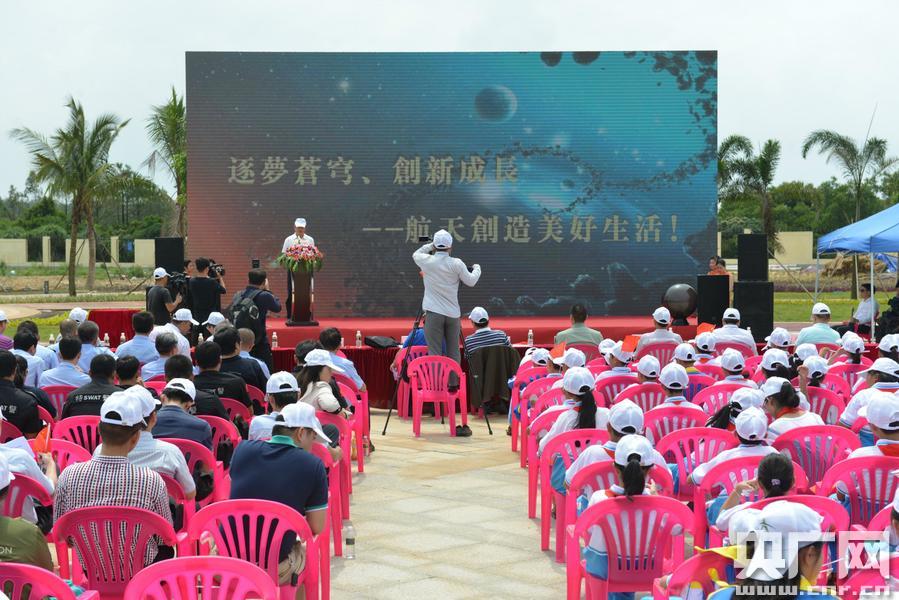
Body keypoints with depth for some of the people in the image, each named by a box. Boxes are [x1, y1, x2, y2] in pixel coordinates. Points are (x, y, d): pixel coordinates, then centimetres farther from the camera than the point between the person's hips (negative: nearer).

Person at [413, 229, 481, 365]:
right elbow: (471, 281, 6)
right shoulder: (457, 264, -4)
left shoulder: (427, 261, -2)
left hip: (434, 313, -1)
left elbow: (416, 254, 19)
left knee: (435, 353, -4)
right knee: (454, 353, 9)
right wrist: (477, 269, 23)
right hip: (453, 313, 1)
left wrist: (431, 246, 25)